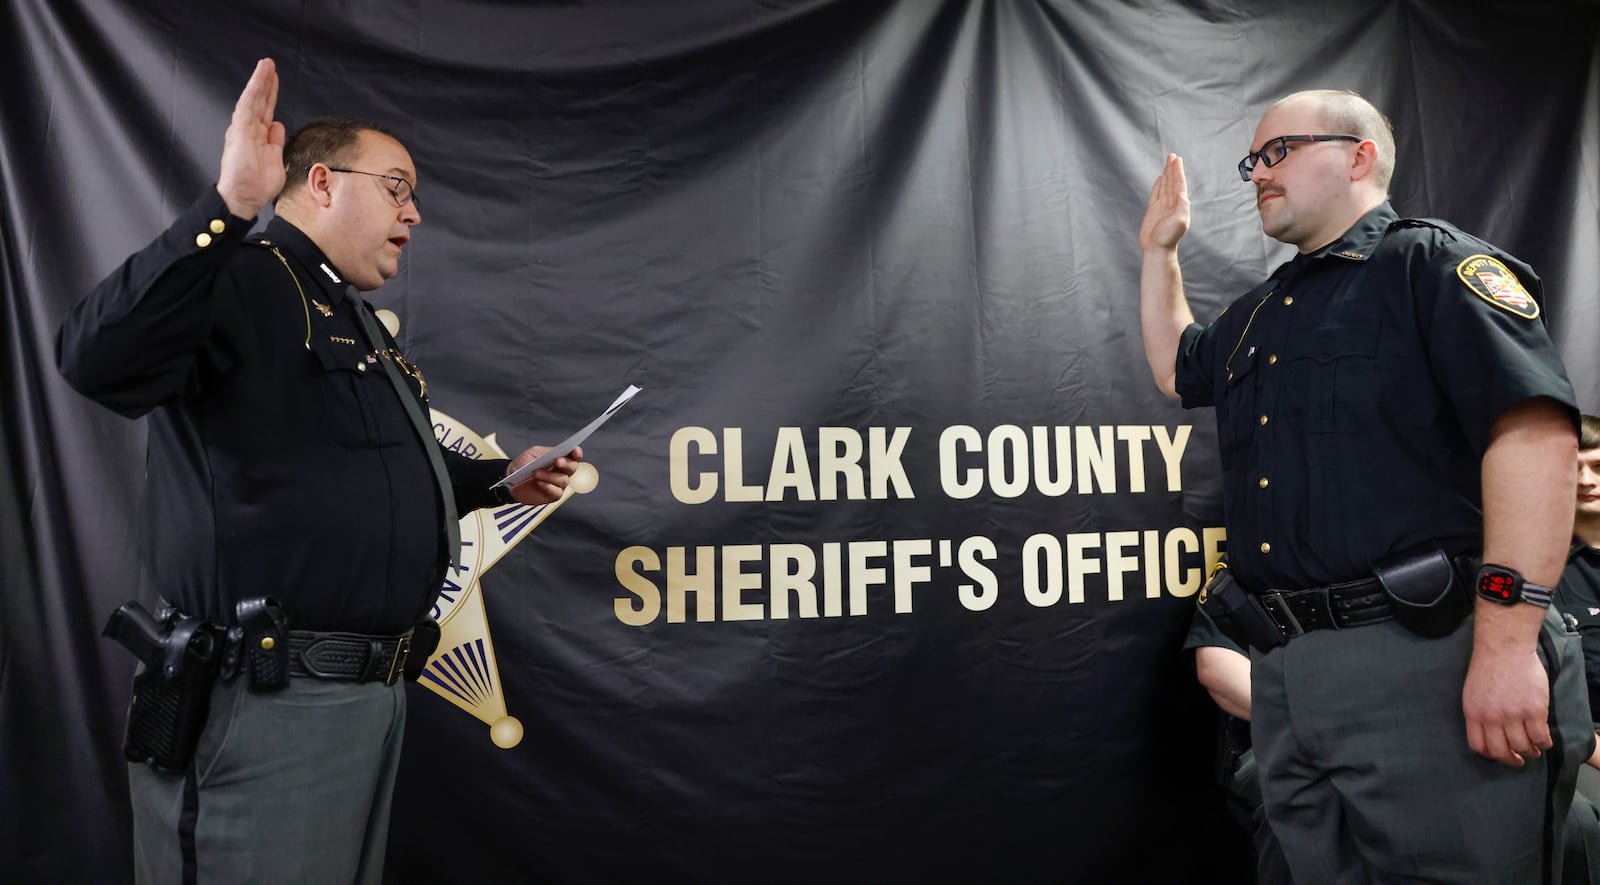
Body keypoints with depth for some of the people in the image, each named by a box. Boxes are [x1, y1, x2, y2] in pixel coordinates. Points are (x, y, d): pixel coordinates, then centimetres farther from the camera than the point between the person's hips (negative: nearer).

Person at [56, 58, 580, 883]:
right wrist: (227, 209, -37)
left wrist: (499, 478, 20)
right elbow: (102, 360, -30)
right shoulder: (240, 281, -10)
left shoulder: (362, 325, 21)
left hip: (374, 692, 10)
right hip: (262, 703, -10)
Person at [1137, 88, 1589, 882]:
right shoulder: (1258, 313, 22)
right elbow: (1175, 369, 41)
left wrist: (1507, 639, -23)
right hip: (1284, 670, 8)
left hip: (1427, 659, -7)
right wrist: (1159, 249, 34)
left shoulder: (1433, 263, -3)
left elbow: (1536, 431, -16)